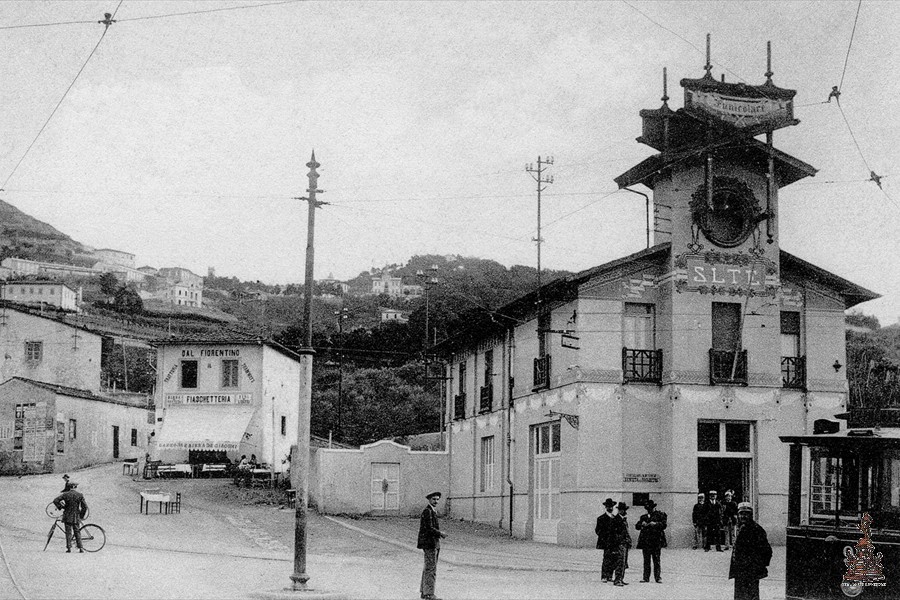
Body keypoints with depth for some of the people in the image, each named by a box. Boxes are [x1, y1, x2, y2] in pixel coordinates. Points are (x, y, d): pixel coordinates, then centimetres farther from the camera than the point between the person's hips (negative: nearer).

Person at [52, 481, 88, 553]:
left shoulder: (66, 494, -5)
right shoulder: (79, 495, -1)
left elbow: (55, 500, -10)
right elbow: (85, 506, -3)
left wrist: (60, 507, 3)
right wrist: (81, 516, 8)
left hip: (67, 516, -1)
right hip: (76, 517, 1)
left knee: (68, 532, 4)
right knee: (77, 532, 8)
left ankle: (69, 548, 0)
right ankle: (80, 547, 3)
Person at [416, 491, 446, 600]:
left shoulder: (432, 511, 17)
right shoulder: (427, 511, -15)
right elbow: (429, 528, -21)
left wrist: (439, 533, 8)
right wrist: (440, 533, -14)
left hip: (433, 543, 11)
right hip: (430, 543, -11)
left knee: (428, 568, 14)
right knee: (431, 569, -10)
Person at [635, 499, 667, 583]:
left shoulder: (660, 515, 6)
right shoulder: (644, 517, 18)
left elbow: (664, 525, -5)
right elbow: (637, 526, 14)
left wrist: (655, 524, -18)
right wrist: (642, 524, -6)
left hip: (656, 541, -3)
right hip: (645, 541, 4)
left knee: (656, 560, -1)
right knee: (646, 560, 3)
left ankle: (658, 578, 3)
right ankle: (646, 578, 5)